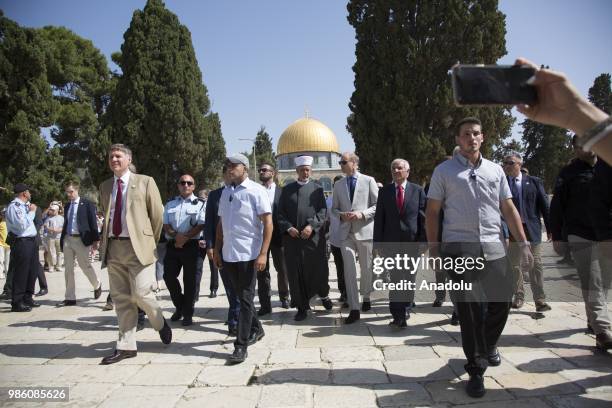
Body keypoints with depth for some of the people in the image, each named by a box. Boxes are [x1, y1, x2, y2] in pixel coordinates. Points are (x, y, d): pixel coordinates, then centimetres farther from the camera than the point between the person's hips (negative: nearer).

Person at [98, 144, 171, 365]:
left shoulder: (145, 182, 0)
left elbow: (157, 214, 2)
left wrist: (152, 241, 5)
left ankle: (160, 323, 21)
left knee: (141, 294, -9)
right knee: (121, 298, 7)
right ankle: (126, 346, 15)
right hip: (113, 247, 5)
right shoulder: (105, 186, 15)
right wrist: (105, 240, 15)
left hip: (137, 246, -5)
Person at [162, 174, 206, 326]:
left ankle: (187, 314, 14)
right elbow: (166, 224, 9)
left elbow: (201, 225, -7)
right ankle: (179, 306, 25)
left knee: (189, 280, 2)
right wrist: (175, 235, -10)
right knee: (169, 276, 3)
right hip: (172, 245, 4)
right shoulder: (170, 204, 14)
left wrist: (185, 238, -16)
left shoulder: (199, 204, 1)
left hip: (191, 245, -4)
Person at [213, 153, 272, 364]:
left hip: (248, 254, -6)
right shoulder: (225, 192, 12)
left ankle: (241, 345, 5)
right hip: (228, 254, 6)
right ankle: (256, 329, 36)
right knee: (241, 297, 16)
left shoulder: (256, 191, -7)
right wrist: (217, 250, 15)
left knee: (245, 299, -2)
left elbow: (268, 223, -11)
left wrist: (263, 253, -17)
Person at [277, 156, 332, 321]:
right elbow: (280, 212, 6)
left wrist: (311, 226, -15)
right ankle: (302, 307, 14)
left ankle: (323, 294, 34)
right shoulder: (287, 189, 10)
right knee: (296, 273, 2)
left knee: (319, 269, 4)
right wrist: (288, 228, -10)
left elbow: (323, 210, 0)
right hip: (292, 237, 1)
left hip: (313, 237, -1)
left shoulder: (317, 188, 8)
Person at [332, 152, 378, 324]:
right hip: (346, 231, 2)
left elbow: (377, 205, -1)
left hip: (365, 230, -2)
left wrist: (362, 214, -15)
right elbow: (334, 208, 17)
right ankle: (354, 309, -4)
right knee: (349, 269, -6)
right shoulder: (338, 185, 11)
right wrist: (341, 214, -5)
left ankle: (365, 298, 34)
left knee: (366, 268, 11)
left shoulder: (368, 181, 1)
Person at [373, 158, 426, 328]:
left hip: (412, 242, 0)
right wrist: (378, 243, 0)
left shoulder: (418, 191, 3)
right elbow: (379, 219, 5)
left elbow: (423, 217, 2)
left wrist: (422, 242, -4)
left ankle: (404, 310, 28)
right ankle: (399, 315, 3)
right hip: (391, 243, 0)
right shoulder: (384, 191, 6)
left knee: (409, 280, 10)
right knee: (395, 280, -3)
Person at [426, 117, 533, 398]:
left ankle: (489, 344, 40)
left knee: (501, 301, 8)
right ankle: (476, 370, 15)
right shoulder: (444, 171, 3)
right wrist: (434, 249, -4)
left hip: (494, 247, 3)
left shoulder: (495, 170, 13)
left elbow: (509, 209, 12)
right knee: (468, 309, 1)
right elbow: (432, 212, 2)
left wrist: (523, 244, 5)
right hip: (459, 248, -3)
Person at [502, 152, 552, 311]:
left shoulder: (534, 182, 3)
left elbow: (544, 205, 3)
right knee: (514, 266, 9)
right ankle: (518, 297, 21)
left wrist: (550, 228, 0)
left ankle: (540, 300, 6)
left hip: (531, 229, -1)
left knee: (535, 265, 1)